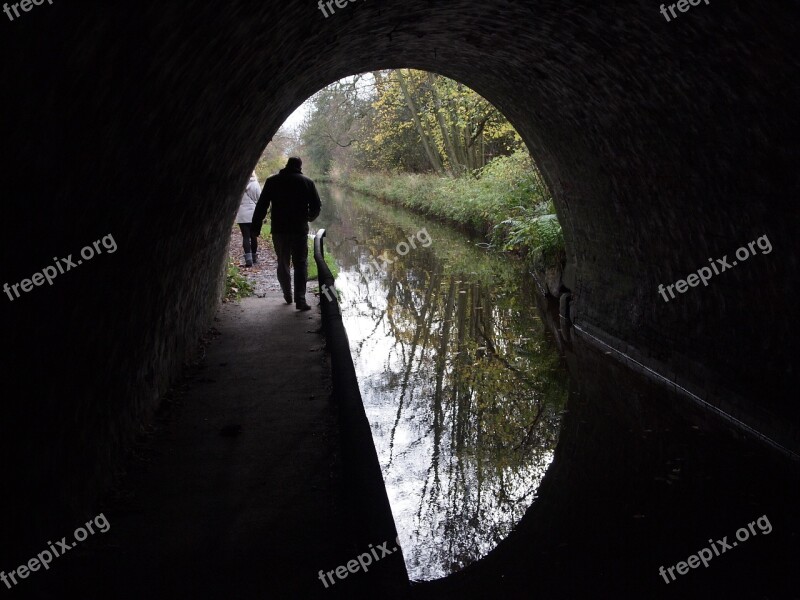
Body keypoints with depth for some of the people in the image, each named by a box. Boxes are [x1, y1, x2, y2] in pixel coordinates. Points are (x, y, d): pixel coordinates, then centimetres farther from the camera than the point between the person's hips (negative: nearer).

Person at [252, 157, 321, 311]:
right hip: (300, 229, -1)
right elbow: (316, 206, 2)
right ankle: (300, 300, -10)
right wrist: (309, 217, 22)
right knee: (301, 264, 0)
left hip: (279, 230, 1)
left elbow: (261, 206, -1)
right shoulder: (307, 182, 2)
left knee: (283, 263, 16)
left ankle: (287, 295, 26)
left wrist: (256, 226, 1)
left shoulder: (272, 181, 4)